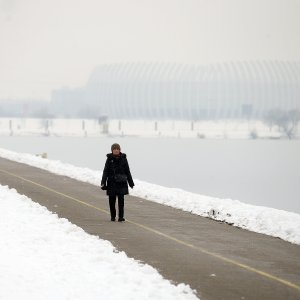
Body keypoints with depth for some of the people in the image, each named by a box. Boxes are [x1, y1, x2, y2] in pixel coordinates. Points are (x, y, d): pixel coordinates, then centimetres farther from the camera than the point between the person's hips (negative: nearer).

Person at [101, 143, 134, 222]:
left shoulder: (123, 158, 4)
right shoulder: (109, 159, 1)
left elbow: (127, 171, 10)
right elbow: (105, 171, 1)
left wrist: (131, 182, 12)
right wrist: (103, 182, -7)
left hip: (121, 182, 0)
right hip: (112, 182, 0)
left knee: (121, 200, -3)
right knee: (112, 200, 5)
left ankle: (121, 217, 0)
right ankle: (113, 216, 17)